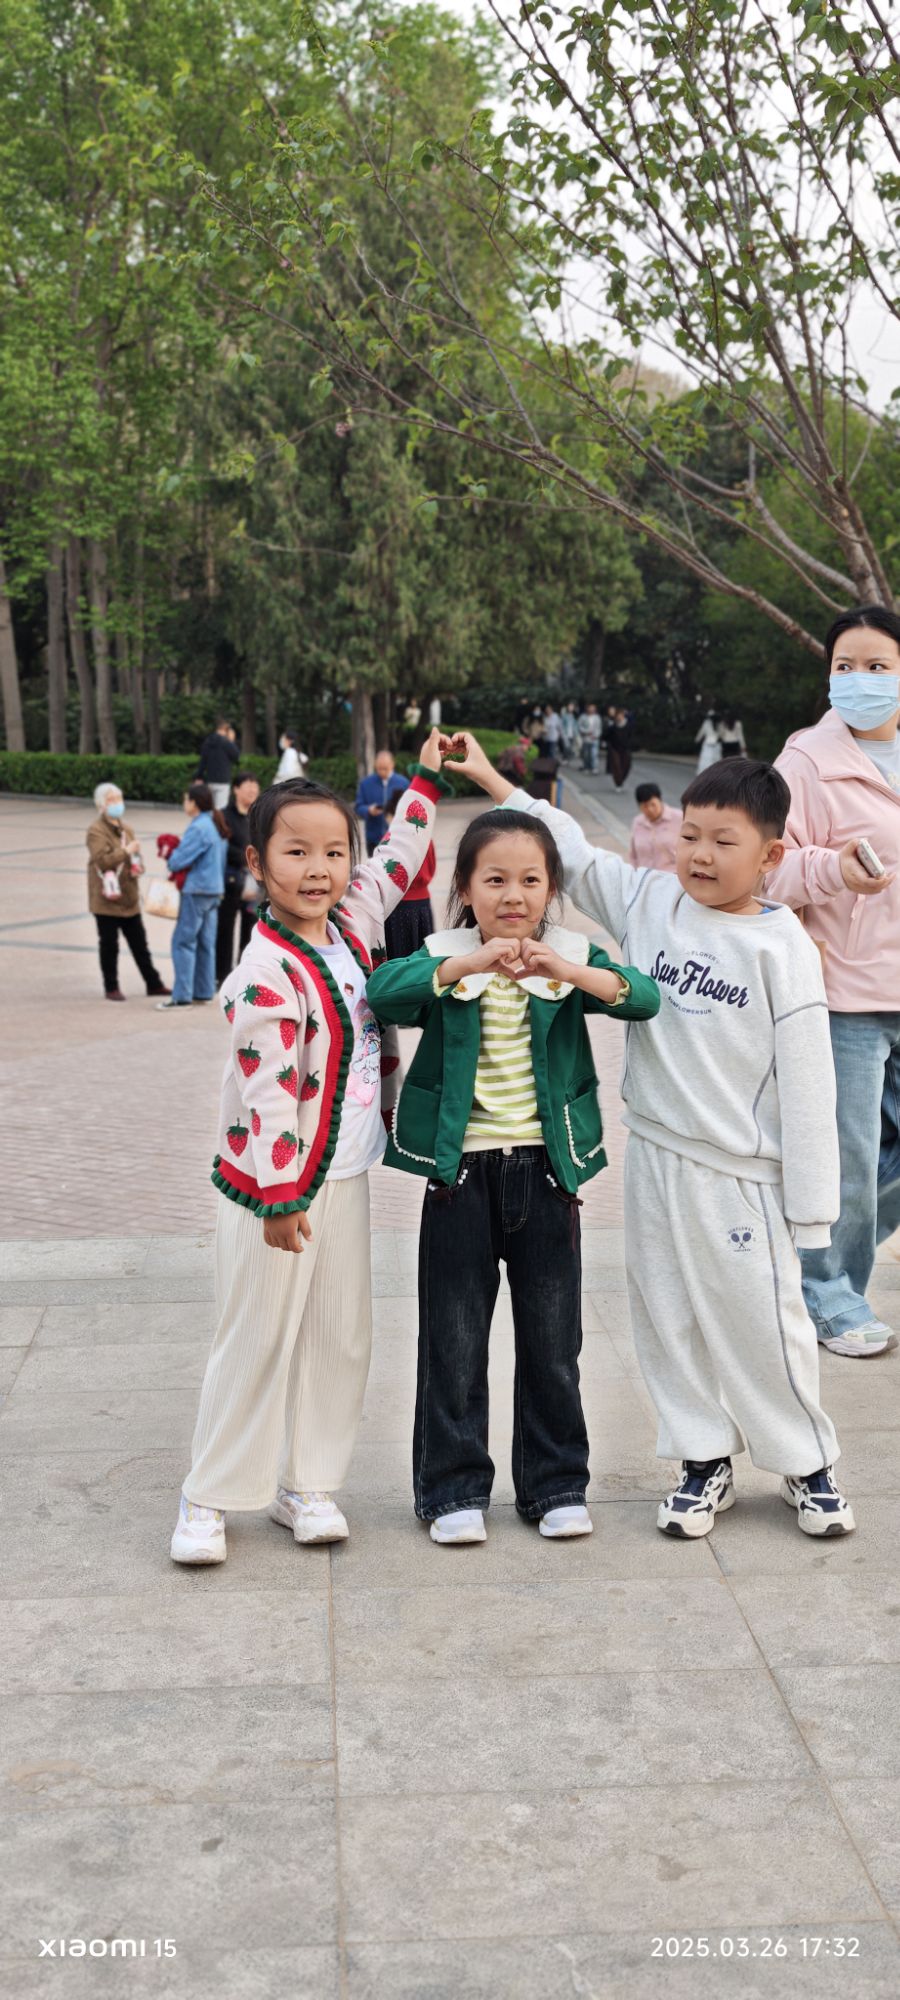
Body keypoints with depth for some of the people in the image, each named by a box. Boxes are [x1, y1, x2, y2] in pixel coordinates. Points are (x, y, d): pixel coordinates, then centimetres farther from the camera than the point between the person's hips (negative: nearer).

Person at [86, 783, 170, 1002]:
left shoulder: (126, 829, 14)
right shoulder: (96, 830, -9)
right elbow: (102, 860, -21)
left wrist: (138, 867, 2)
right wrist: (126, 851, -19)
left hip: (129, 897, 7)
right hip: (107, 899, -7)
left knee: (139, 943, 12)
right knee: (109, 945, 1)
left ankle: (153, 984, 18)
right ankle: (111, 988, 11)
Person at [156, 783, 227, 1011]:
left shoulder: (198, 828, -17)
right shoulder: (217, 825, 12)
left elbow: (178, 861, -19)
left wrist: (171, 859, 4)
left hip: (197, 890, -9)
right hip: (215, 889, 9)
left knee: (183, 941, -6)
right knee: (205, 943, 12)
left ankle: (182, 995, -8)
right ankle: (203, 992, 16)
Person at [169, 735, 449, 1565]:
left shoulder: (351, 921, 1)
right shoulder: (267, 976, -22)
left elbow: (397, 862, 21)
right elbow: (268, 1093, -23)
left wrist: (427, 779, 23)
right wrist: (281, 1197, -22)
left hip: (345, 1176, 7)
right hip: (276, 1183, -7)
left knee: (342, 1337, 11)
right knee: (258, 1341, 2)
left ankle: (307, 1483, 25)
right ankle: (209, 1498, 16)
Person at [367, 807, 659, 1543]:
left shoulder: (573, 957, 0)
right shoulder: (444, 960, -3)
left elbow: (643, 997, -16)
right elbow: (382, 991, -23)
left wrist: (569, 973, -34)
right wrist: (466, 966, -37)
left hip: (546, 1169, 1)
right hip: (460, 1171, -1)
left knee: (553, 1339, 11)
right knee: (454, 1342, 7)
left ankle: (557, 1484, 25)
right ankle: (454, 1489, 20)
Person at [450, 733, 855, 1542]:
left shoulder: (781, 945, -11)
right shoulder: (651, 903, 2)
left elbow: (806, 1079, -11)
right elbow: (574, 853, 13)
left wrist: (809, 1201, -11)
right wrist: (495, 783, 10)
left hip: (739, 1170, -4)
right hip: (655, 1155, 5)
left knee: (761, 1318, 3)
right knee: (667, 1314, 11)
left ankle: (808, 1463, 24)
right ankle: (705, 1460, 28)